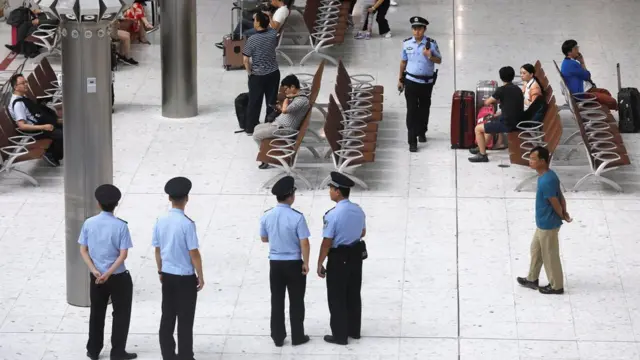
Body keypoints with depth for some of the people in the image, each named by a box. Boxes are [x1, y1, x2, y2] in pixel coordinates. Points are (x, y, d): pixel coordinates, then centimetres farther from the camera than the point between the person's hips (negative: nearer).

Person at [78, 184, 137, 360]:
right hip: (119, 278, -4)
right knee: (121, 314, 10)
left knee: (97, 313, 18)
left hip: (96, 277, 4)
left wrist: (95, 271, -8)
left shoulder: (89, 223, -5)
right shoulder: (120, 225, -14)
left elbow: (83, 250, -4)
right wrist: (108, 273, -17)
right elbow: (123, 254, -18)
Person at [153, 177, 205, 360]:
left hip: (167, 276, 6)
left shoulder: (161, 221, -1)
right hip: (185, 277, -6)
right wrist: (200, 276, -5)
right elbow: (193, 253, -16)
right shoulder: (187, 223, -19)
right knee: (185, 320, 2)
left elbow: (157, 249, 7)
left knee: (167, 317, 12)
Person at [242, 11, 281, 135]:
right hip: (273, 73, 3)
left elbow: (245, 59, -19)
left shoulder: (252, 39, -20)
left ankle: (250, 128, 18)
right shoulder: (273, 34, -8)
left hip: (257, 75, -3)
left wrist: (249, 72, -1)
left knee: (254, 102, 10)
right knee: (272, 101, 13)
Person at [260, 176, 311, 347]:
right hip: (294, 263, -4)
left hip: (275, 262, 4)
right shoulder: (297, 217, -19)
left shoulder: (267, 216, -5)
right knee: (296, 301, 9)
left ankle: (278, 337, 16)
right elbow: (304, 243, -16)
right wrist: (305, 263, -4)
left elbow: (264, 238, 9)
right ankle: (297, 336, 16)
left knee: (277, 300, 12)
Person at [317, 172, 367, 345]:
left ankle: (340, 335, 11)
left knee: (337, 298, 5)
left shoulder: (333, 215, -24)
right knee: (353, 294, 18)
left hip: (339, 259, -7)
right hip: (356, 255, 7)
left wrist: (320, 264, -10)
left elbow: (327, 243, -20)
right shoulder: (358, 210, -1)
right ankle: (354, 330, 30)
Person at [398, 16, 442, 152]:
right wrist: (400, 79, 12)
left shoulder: (431, 44, -8)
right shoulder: (407, 43, -3)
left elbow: (439, 60, 0)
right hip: (411, 81, 0)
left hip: (427, 82, 0)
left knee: (424, 109, 17)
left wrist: (430, 56, -22)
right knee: (411, 110, -5)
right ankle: (412, 141, -4)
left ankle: (422, 132, 40)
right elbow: (403, 62, 8)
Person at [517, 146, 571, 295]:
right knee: (536, 250, 23)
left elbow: (555, 203, -20)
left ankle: (556, 286, 23)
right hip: (542, 223, 10)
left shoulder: (546, 181, -30)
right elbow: (561, 197, 7)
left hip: (548, 225, -10)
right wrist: (565, 214, 3)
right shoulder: (547, 176, 1)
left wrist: (562, 217, -3)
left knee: (550, 256, 7)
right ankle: (532, 280, 39)